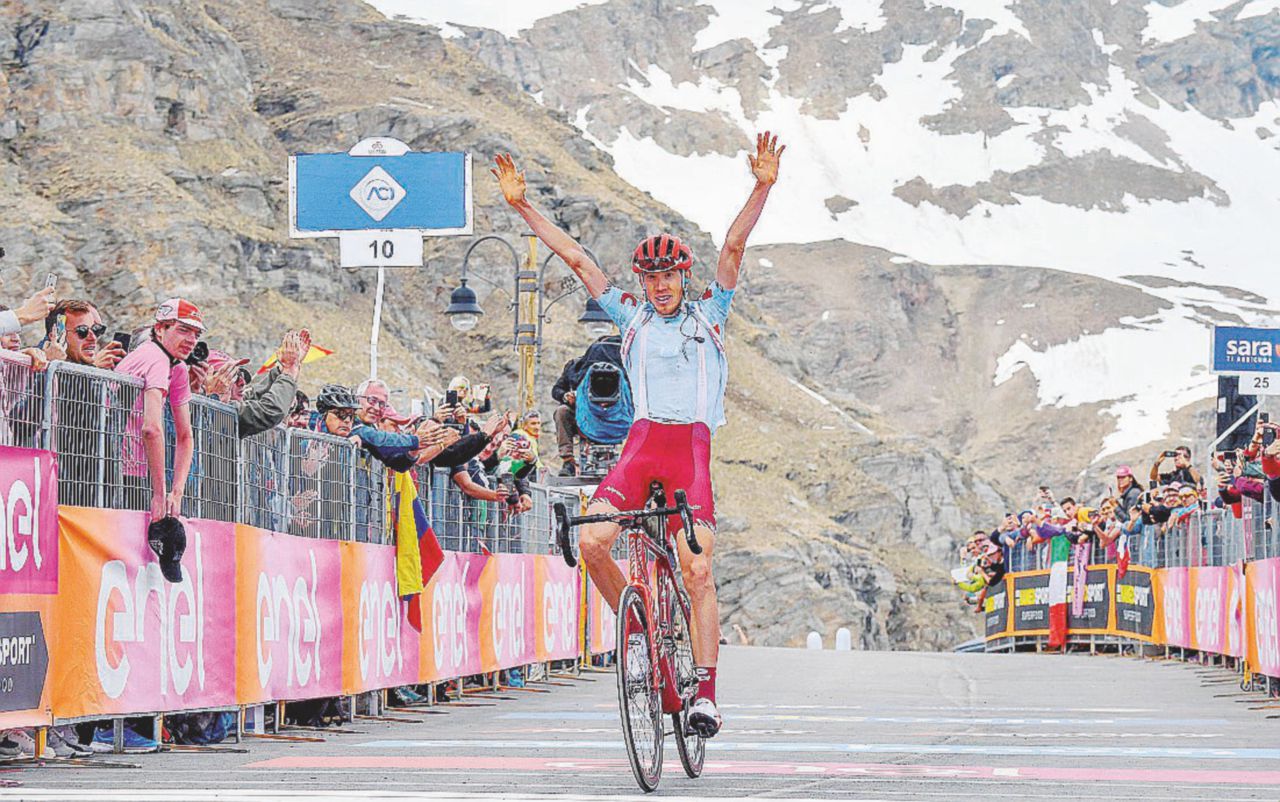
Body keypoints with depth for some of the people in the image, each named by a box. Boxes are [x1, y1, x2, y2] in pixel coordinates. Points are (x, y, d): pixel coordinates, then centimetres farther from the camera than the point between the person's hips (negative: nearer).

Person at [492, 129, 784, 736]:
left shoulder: (708, 315, 10)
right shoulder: (631, 317, 14)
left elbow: (734, 247, -1)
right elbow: (576, 258, 11)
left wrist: (763, 188, -12)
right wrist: (522, 207, 8)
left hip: (692, 447, -2)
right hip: (641, 442, 2)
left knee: (697, 571, -10)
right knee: (591, 540, -18)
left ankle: (706, 692, -8)